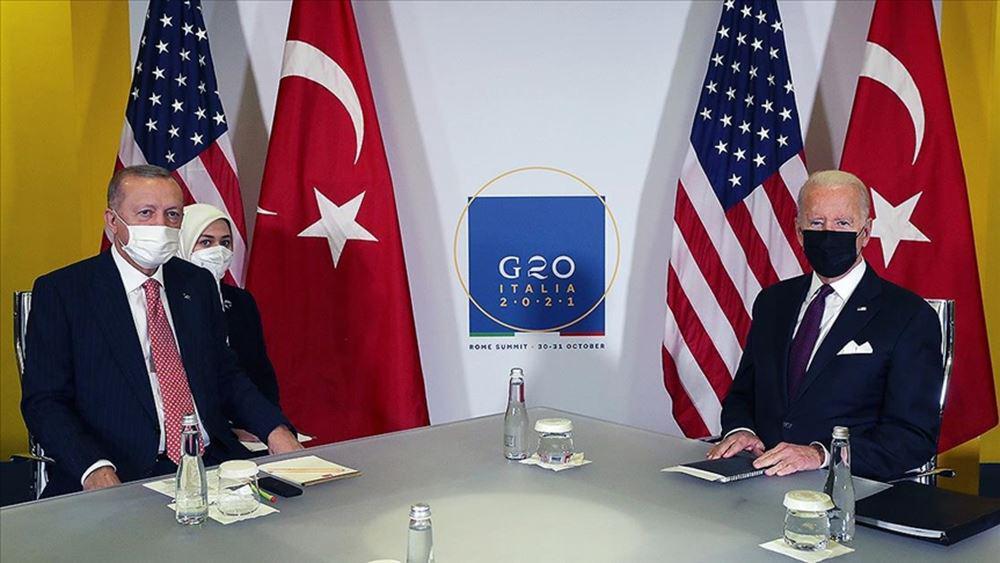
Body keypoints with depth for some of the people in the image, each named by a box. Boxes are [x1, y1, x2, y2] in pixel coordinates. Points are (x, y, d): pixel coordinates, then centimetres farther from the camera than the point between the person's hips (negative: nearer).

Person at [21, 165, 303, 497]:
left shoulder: (198, 283, 14)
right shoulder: (60, 292, -1)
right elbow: (44, 402, -4)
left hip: (213, 464, 4)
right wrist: (95, 469, -22)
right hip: (123, 478, -3)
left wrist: (275, 431, 0)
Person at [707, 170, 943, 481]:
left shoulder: (910, 317, -3)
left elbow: (914, 438, -8)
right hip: (763, 479, 5)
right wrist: (739, 430, -4)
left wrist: (820, 454, -22)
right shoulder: (772, 301, 15)